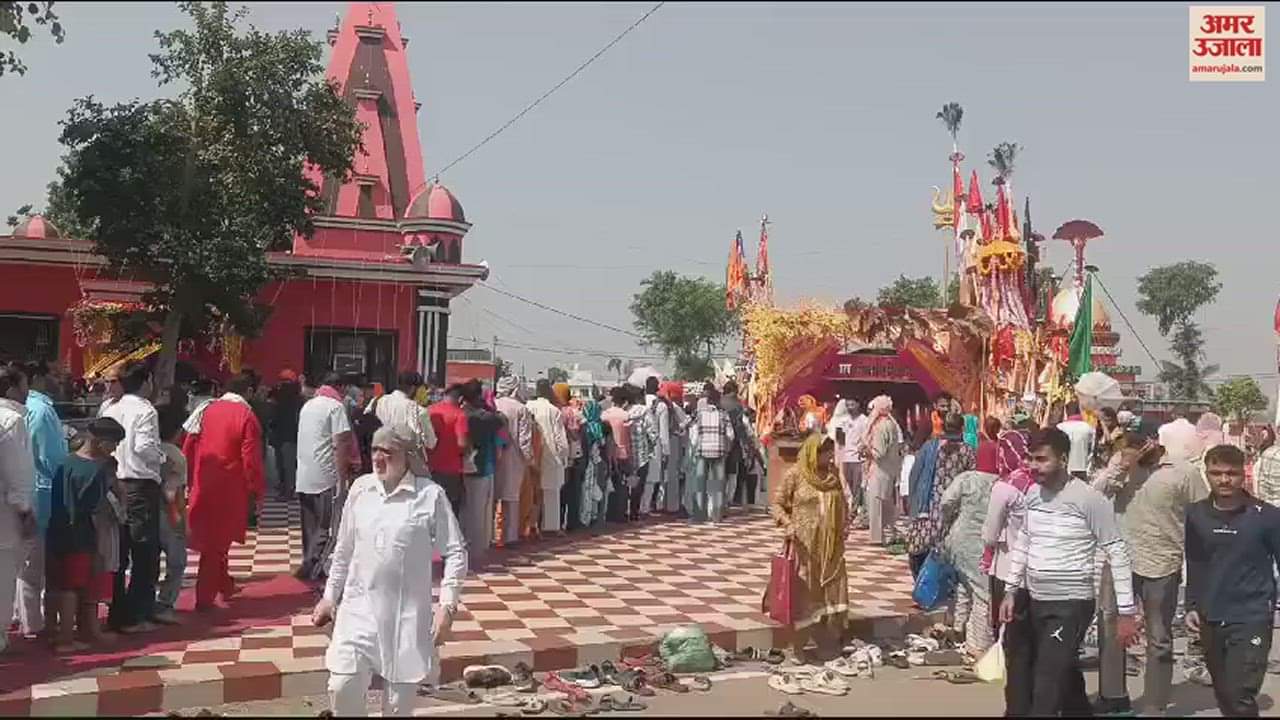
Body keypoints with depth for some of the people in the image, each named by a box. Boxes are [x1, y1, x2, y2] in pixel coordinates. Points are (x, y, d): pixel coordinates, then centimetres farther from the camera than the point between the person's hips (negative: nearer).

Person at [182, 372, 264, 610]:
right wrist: (256, 490, -5)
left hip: (203, 486, 5)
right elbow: (251, 459, -14)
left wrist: (189, 479, 15)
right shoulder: (247, 416, -12)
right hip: (229, 488, -5)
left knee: (210, 538, 19)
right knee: (217, 541, 4)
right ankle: (205, 598, 5)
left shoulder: (207, 410, 3)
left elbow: (188, 447, 6)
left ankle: (225, 585, 33)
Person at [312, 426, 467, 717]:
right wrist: (330, 596, 14)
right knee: (342, 687, -7)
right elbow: (344, 549, 13)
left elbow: (456, 552, -7)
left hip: (408, 612, -3)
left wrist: (447, 605, -13)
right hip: (359, 607, 3)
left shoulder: (431, 495, -10)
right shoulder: (360, 488, 3)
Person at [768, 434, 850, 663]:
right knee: (803, 594, 0)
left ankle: (829, 645, 16)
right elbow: (777, 504, -3)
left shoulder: (833, 474, 9)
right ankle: (798, 646, 11)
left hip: (831, 547, 5)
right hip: (804, 545, -5)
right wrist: (788, 525, -19)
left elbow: (842, 503, 22)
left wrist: (845, 525, 8)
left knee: (833, 594, 5)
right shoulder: (795, 475, -6)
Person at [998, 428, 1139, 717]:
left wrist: (1126, 611, -14)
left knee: (1046, 689, -10)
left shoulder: (1089, 498, -16)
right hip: (1033, 601, 7)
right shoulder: (1033, 493, 4)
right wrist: (1011, 590, 12)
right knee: (1066, 678, 21)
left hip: (1070, 605, -6)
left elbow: (1117, 552, -13)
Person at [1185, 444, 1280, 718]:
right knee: (1223, 694, 16)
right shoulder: (1195, 514, 0)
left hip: (1252, 619, -4)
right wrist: (1192, 605, 8)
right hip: (1211, 620, 4)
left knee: (1240, 697, -11)